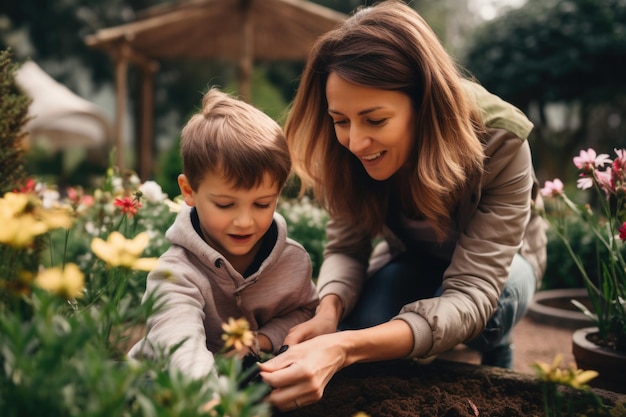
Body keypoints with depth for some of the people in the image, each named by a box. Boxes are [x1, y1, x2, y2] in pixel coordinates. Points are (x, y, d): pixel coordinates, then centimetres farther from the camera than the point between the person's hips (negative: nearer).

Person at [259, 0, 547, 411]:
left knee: (487, 306, -35)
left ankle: (497, 373, 1)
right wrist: (329, 311, -43)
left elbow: (471, 295, -43)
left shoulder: (499, 142, -38)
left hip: (497, 259, -1)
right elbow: (346, 246, -18)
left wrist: (344, 348, -59)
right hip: (412, 259, 2)